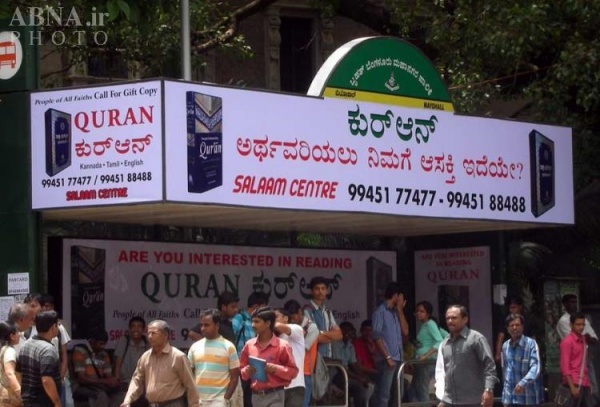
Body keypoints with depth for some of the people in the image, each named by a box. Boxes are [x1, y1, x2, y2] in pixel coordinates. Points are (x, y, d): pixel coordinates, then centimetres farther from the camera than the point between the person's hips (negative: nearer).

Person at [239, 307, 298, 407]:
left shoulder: (282, 346, -6)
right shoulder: (249, 345, 6)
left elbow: (293, 371, -4)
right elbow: (241, 370, 14)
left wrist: (276, 369, -19)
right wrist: (247, 371, -9)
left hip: (275, 396, -5)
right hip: (256, 396, 5)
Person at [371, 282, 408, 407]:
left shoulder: (395, 312, 16)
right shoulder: (380, 312, -6)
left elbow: (405, 331, 12)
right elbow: (376, 336, -11)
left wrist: (400, 310, 9)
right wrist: (388, 357, -16)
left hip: (398, 359, 8)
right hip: (386, 360, -8)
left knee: (397, 395, 10)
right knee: (383, 395, -11)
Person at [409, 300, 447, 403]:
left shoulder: (430, 324, -8)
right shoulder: (424, 325, 17)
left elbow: (440, 342, -21)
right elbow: (447, 336, 21)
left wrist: (426, 355, -27)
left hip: (428, 362, -10)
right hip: (421, 363, 10)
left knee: (422, 393, -11)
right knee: (413, 392, 8)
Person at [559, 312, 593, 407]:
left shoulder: (583, 339, 14)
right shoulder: (567, 341, -9)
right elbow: (565, 366, -13)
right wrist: (572, 387, -18)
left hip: (585, 383, 7)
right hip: (574, 383, -7)